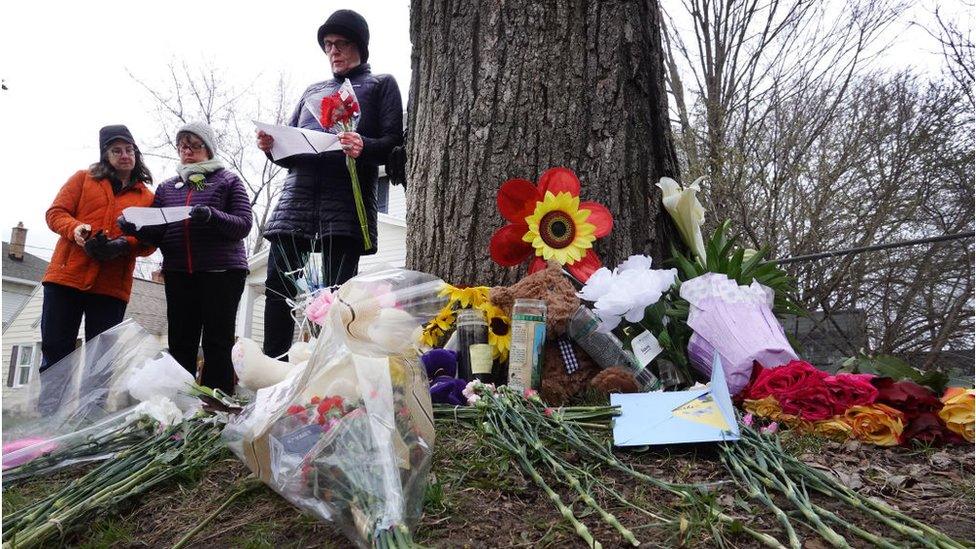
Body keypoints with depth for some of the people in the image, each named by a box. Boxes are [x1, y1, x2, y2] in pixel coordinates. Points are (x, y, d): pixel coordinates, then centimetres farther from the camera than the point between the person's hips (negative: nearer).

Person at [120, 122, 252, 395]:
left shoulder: (228, 181, 8)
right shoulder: (167, 187, 20)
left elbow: (243, 225, -4)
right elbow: (156, 233, 13)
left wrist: (212, 216, -22)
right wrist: (133, 227, -7)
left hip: (221, 270, -4)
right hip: (178, 273, 4)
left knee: (217, 345, -5)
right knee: (180, 345, 3)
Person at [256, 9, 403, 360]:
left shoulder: (381, 85, 17)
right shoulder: (312, 91, 30)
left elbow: (394, 142, 3)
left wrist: (364, 147, -17)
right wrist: (272, 147, 4)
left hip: (346, 202, -4)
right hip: (296, 196, 4)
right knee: (278, 289, -4)